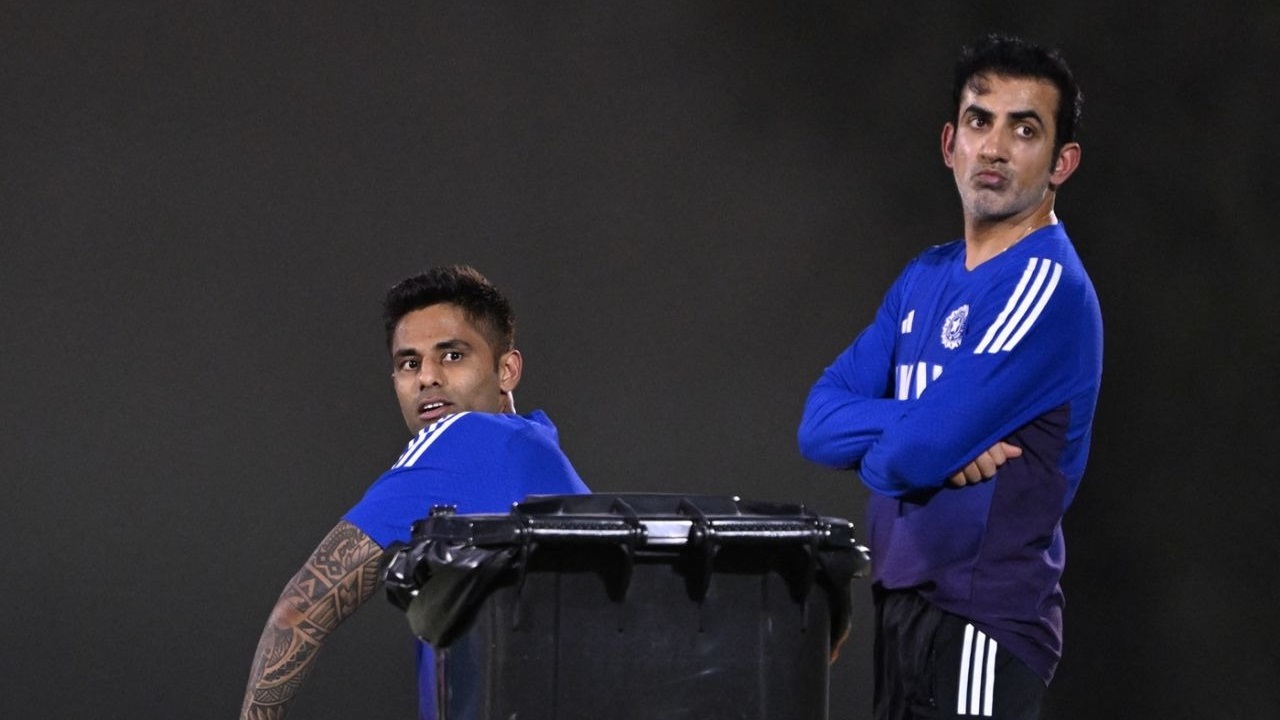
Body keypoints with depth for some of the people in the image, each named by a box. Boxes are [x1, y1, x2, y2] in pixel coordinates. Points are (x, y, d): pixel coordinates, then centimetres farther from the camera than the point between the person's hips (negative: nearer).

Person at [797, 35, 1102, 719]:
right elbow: (819, 423, 4)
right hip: (903, 605, 8)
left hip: (981, 627, -8)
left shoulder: (1049, 289, -14)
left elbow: (914, 455, -22)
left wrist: (870, 442, 1)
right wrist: (920, 428, -14)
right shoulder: (926, 278, 12)